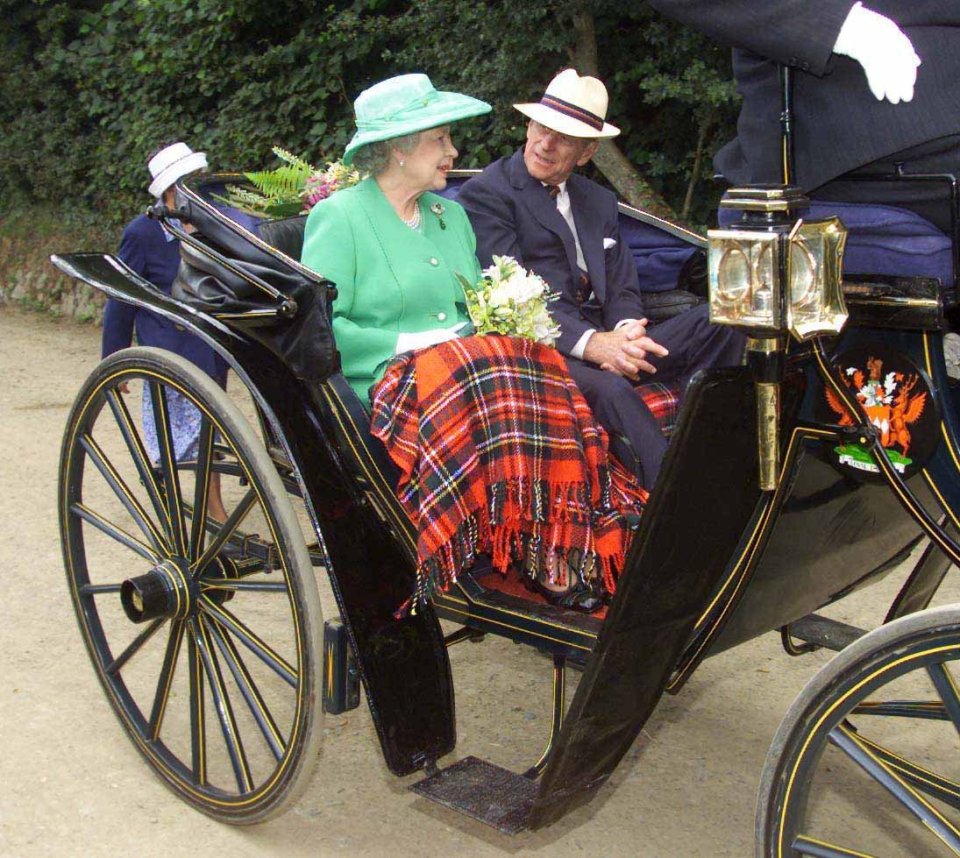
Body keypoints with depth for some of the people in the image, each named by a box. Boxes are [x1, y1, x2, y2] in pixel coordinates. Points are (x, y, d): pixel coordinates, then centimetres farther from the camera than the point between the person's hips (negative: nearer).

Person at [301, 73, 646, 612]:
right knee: (491, 386, -34)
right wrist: (410, 344, -15)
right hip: (385, 384, -6)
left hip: (466, 369, 6)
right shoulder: (338, 218, 0)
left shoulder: (451, 215, 22)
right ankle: (540, 553, -27)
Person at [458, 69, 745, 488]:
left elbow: (623, 289, 16)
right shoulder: (485, 194, 0)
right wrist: (591, 343, -24)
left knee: (719, 324, -12)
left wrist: (625, 332, -10)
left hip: (605, 343, 7)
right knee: (609, 390, -37)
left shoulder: (600, 201, 22)